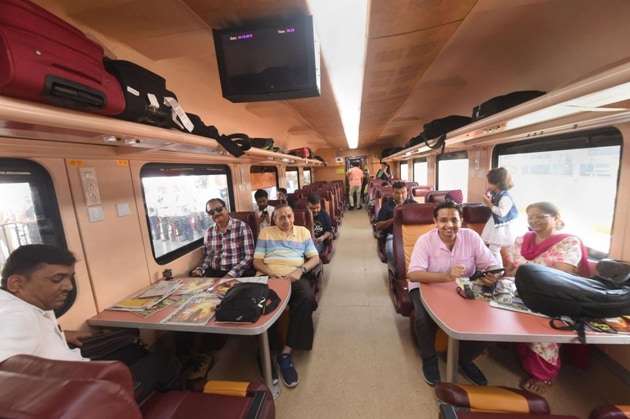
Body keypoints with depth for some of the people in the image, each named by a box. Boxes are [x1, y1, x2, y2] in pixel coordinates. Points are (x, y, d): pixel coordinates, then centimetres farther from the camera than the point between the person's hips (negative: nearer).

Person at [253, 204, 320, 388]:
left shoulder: (303, 231, 15)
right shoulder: (265, 233, 14)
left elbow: (315, 258, 9)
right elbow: (257, 261, 8)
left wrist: (300, 270, -11)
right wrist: (270, 272, -13)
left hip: (294, 276, 1)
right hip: (268, 276, 0)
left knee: (307, 298, -31)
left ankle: (286, 352, -19)